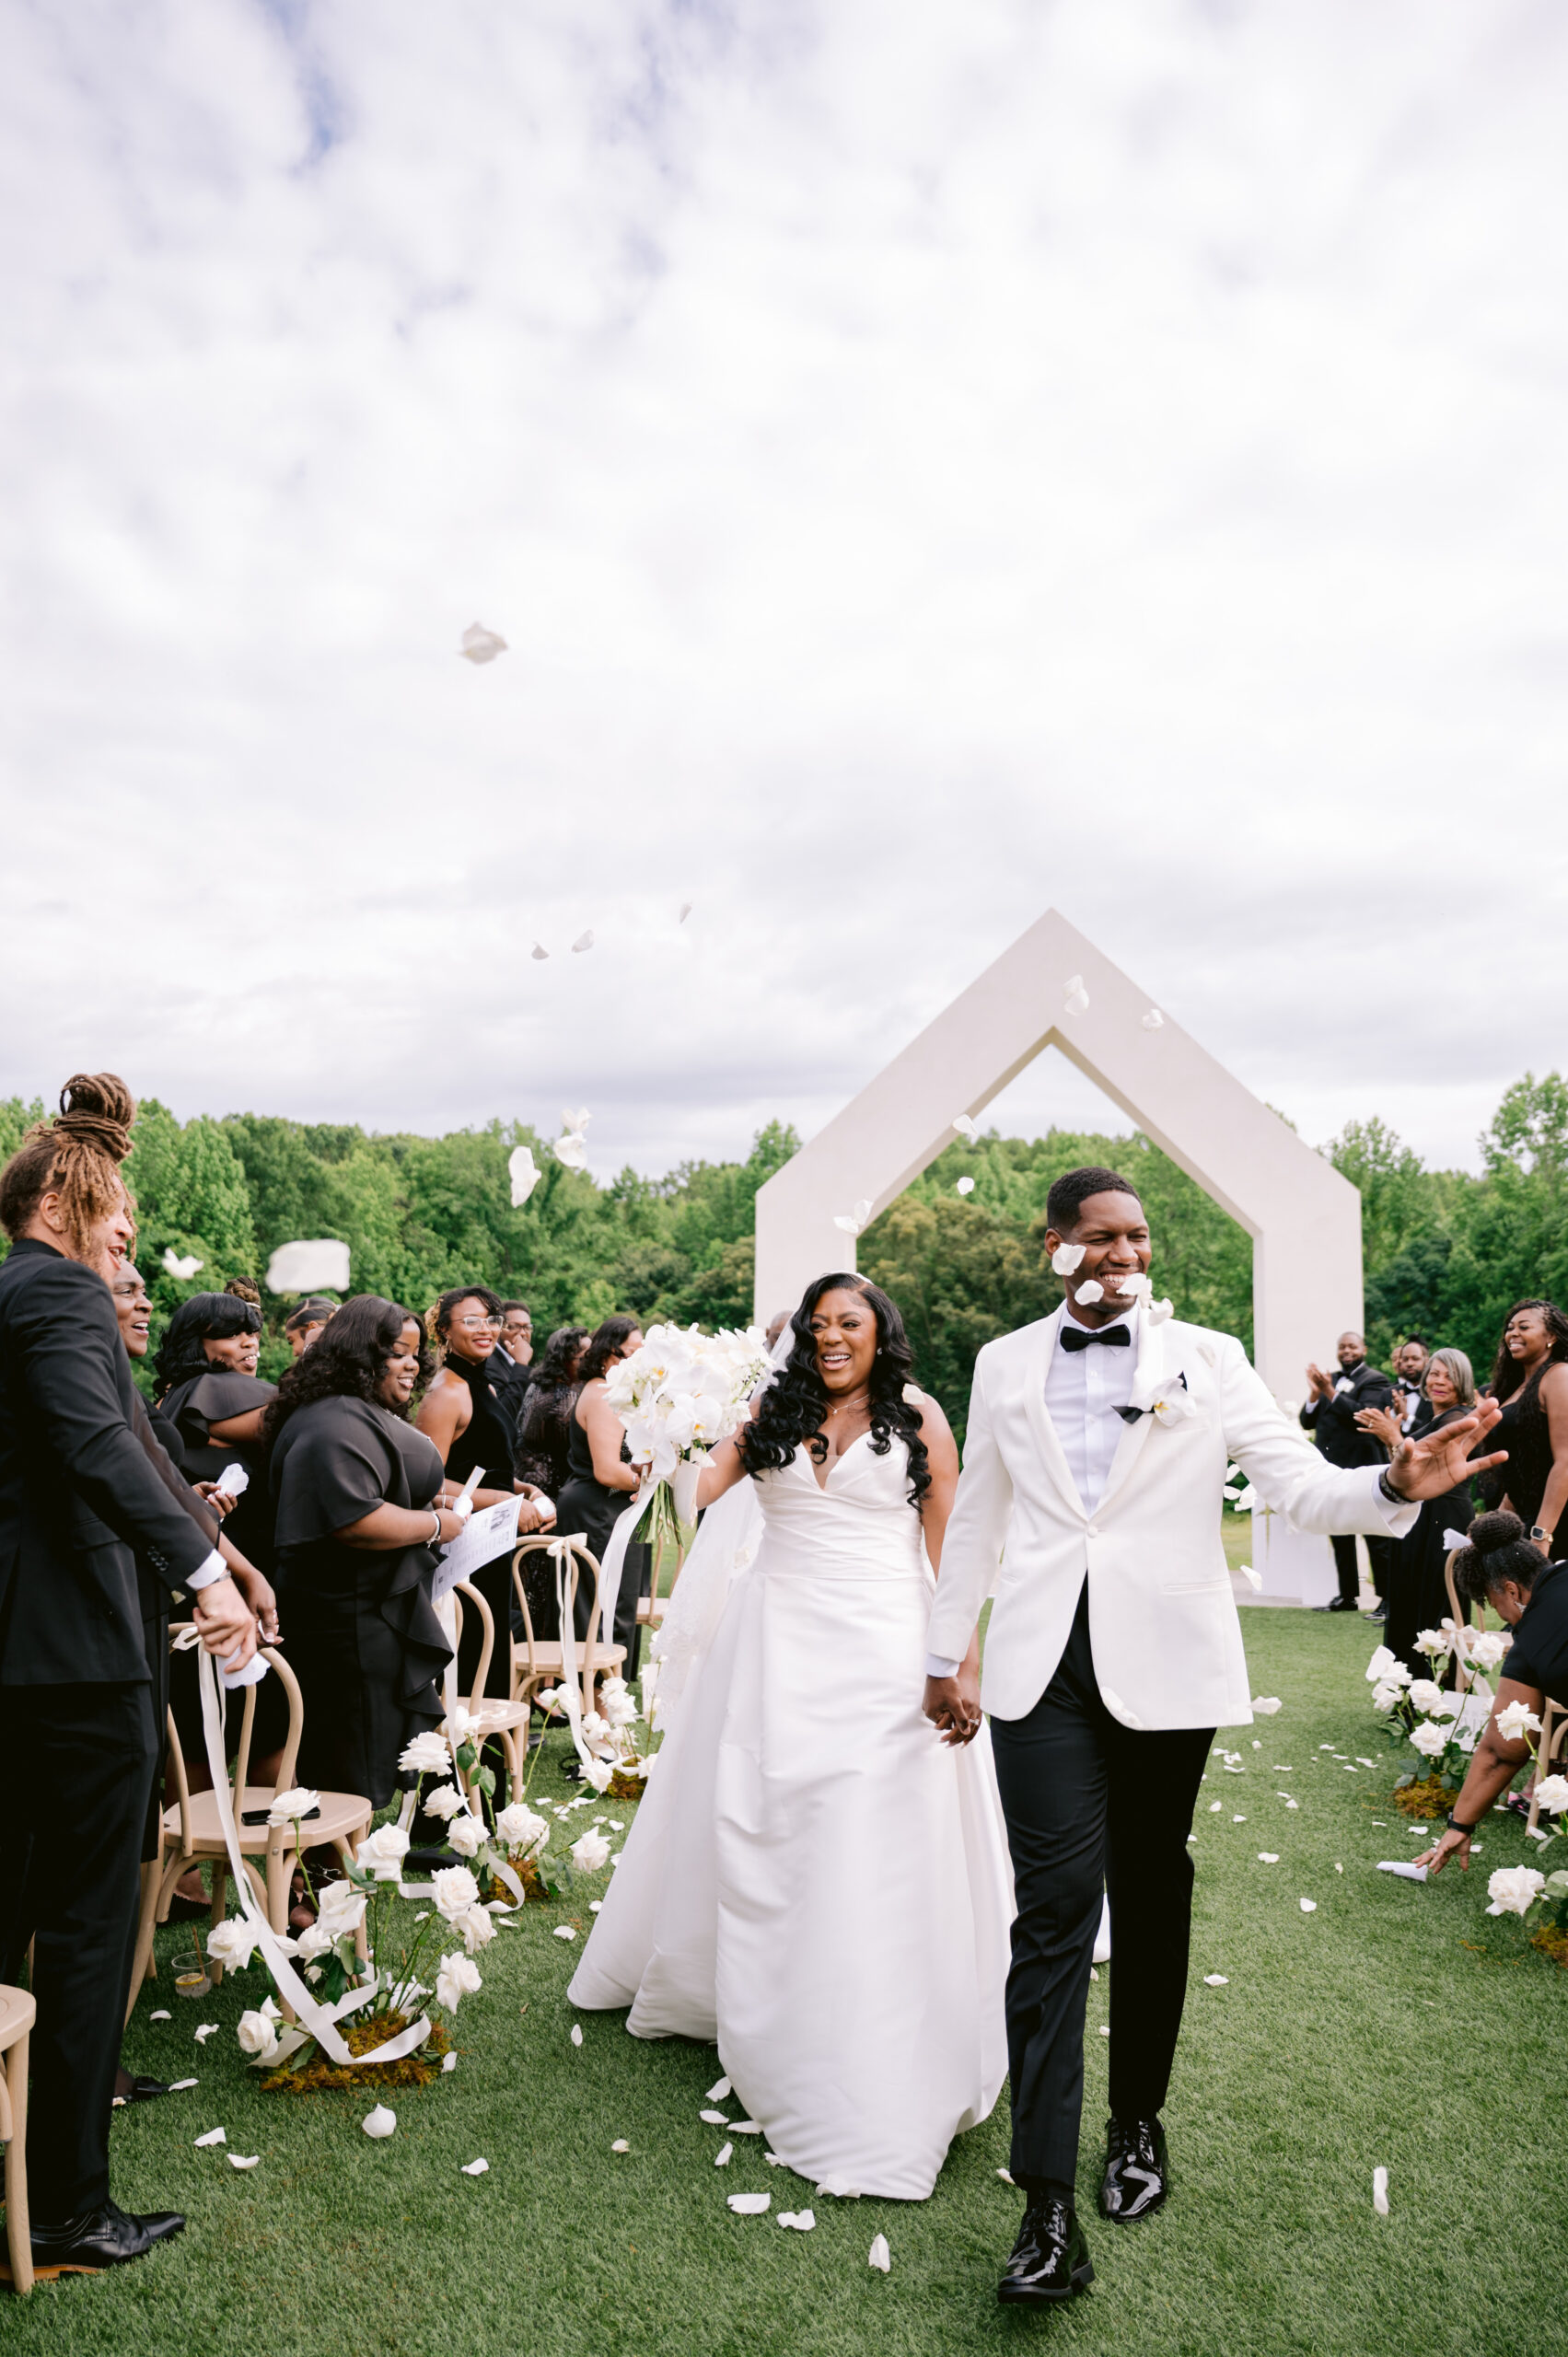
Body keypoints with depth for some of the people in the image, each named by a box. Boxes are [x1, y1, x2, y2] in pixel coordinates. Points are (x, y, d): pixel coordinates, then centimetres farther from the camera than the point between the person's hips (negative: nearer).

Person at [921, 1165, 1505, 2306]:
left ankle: (1138, 2124, 34)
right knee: (1057, 1903, -5)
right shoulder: (1006, 1363, 7)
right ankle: (1049, 2204, 1)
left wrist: (1395, 1484, -27)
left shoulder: (1206, 1357, 2)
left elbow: (1299, 1483, -7)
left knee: (1151, 1899, 13)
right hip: (1043, 1664, 0)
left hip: (1163, 1661, 0)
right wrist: (949, 1652, 15)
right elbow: (976, 1514, 14)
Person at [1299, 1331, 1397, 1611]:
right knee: (1340, 1538, 13)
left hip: (1362, 1471, -7)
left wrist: (1331, 1393, -22)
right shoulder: (1330, 1381, 15)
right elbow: (1308, 1422, 9)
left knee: (1376, 1539, -4)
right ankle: (1347, 1596, 22)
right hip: (1332, 1472, 8)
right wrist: (1316, 1393, -7)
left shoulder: (1375, 1380, -5)